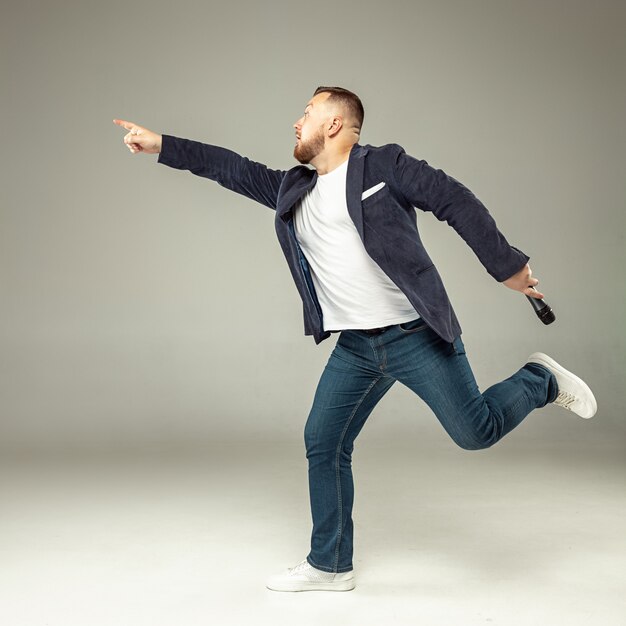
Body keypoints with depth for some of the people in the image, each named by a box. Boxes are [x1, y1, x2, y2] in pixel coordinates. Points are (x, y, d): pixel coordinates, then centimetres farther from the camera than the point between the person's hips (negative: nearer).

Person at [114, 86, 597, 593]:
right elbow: (234, 169, 16)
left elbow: (456, 202, -7)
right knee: (323, 444, 5)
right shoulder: (294, 191, 14)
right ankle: (330, 565, 20)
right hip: (356, 347, 6)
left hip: (417, 335, -6)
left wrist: (507, 267, -8)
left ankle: (540, 381, 23)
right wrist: (161, 145, 14)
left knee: (476, 432, -7)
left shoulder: (383, 165, -5)